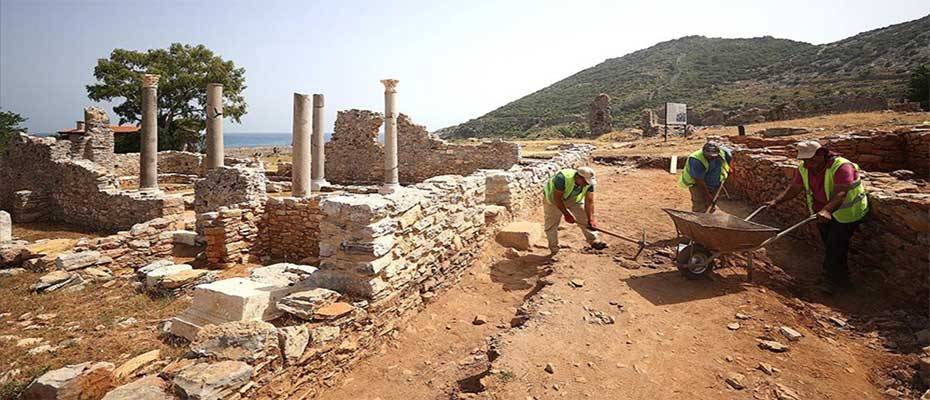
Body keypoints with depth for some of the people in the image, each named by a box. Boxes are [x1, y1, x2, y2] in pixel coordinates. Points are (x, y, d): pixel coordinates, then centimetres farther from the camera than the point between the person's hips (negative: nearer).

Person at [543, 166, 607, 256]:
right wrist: (566, 214, -29)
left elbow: (589, 202, -20)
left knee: (585, 219, -7)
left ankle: (594, 241, 6)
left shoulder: (589, 183, -23)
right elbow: (557, 198, -33)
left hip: (574, 199, 4)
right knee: (551, 223, -3)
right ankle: (554, 250, 9)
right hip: (553, 199, -4)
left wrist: (591, 219, -26)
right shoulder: (562, 178, -40)